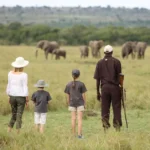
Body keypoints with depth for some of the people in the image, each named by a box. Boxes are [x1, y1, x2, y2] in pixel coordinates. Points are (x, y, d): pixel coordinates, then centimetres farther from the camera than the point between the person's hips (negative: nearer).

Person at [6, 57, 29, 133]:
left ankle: (9, 131, 8)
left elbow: (9, 85, 5)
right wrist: (27, 99, -3)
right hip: (21, 97, -4)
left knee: (14, 114, 17)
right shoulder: (24, 75, -13)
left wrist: (9, 96, 15)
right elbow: (25, 87, -12)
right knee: (19, 115, 3)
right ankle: (18, 132, 1)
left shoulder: (10, 73, -1)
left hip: (12, 96, 4)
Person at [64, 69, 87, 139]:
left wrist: (68, 104, 12)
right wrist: (84, 103, 5)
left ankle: (74, 134, 10)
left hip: (72, 103, 2)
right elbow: (83, 95, -5)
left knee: (73, 118, 7)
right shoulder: (81, 84, -7)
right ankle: (79, 134, -5)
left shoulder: (68, 85, 0)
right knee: (79, 119, -1)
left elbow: (67, 96, 2)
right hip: (80, 103, -2)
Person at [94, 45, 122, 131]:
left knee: (105, 109, 5)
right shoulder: (116, 62, 0)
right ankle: (117, 127, 2)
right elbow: (119, 76, -2)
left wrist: (98, 92, 11)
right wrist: (121, 87, 7)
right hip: (115, 87, -2)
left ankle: (106, 128, 2)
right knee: (116, 108, 3)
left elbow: (97, 79, 7)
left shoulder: (100, 63, 7)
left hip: (104, 87, 2)